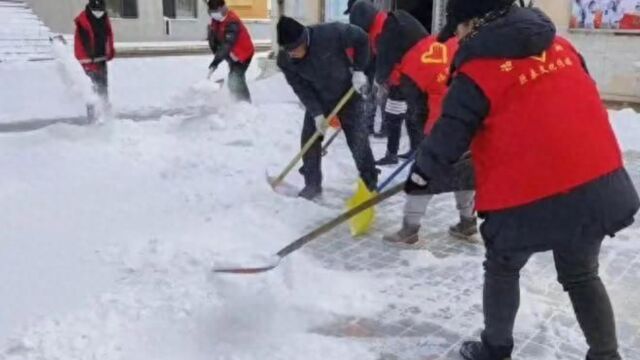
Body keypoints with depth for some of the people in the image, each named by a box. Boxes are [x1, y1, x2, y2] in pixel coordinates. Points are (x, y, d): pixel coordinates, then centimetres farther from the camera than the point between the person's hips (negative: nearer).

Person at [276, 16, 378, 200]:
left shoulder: (331, 33, -32)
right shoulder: (285, 60, -20)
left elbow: (361, 38, -18)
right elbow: (301, 89, -14)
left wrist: (358, 70, -17)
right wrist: (317, 113, -21)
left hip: (347, 93, -3)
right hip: (317, 100, 3)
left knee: (358, 138, -2)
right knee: (309, 139, -1)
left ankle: (370, 182, 14)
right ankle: (312, 184, 16)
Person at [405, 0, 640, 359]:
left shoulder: (478, 71, -9)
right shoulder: (559, 45, 8)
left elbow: (451, 133, -6)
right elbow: (583, 98, 18)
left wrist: (422, 172, 9)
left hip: (527, 197, -5)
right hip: (599, 184, 6)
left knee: (502, 269, 19)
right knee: (581, 275, 23)